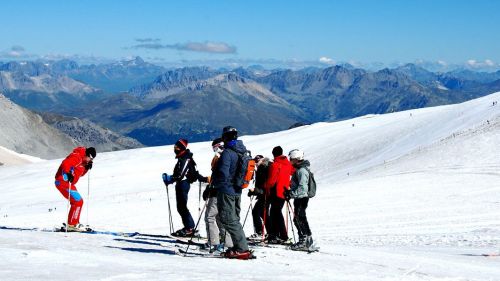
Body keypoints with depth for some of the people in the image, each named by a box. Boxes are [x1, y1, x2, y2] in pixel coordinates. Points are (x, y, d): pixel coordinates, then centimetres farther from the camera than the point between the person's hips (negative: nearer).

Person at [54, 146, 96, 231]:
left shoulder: (82, 160, 16)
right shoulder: (77, 156, -16)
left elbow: (80, 174, 23)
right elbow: (65, 163, -31)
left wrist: (87, 167, 7)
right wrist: (68, 174, -44)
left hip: (68, 182, 11)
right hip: (63, 182, -11)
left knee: (78, 202, 16)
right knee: (78, 201, -11)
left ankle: (73, 223, 22)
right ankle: (72, 224, -8)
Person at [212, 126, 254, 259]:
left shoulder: (227, 153, -18)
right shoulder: (243, 152, 10)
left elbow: (223, 174, -22)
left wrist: (215, 183, -5)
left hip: (226, 190, -9)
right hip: (237, 191, 9)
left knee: (229, 220, -7)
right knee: (234, 219, 16)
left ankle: (242, 249, -11)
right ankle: (239, 247, 15)